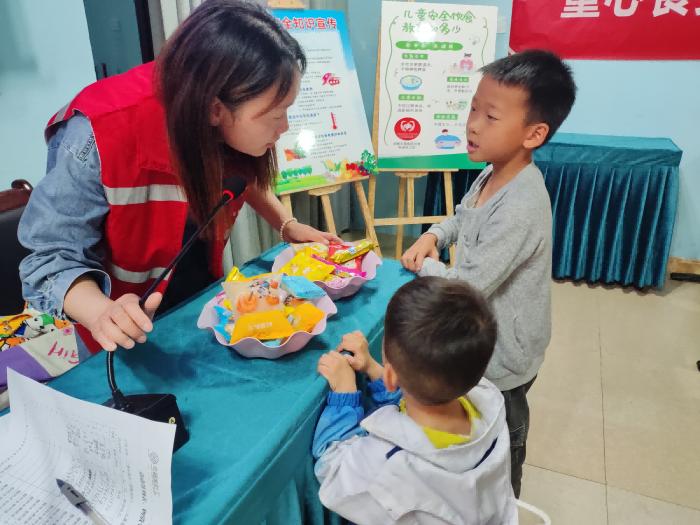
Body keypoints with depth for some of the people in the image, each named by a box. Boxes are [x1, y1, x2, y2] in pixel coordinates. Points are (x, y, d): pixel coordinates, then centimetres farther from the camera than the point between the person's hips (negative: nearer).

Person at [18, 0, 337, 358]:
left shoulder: (237, 130, -20)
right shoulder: (102, 138, -35)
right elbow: (53, 256, -26)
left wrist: (287, 226, -8)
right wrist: (102, 314, -45)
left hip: (205, 302, 5)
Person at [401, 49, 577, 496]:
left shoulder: (520, 209, -34)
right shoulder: (493, 174, -5)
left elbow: (467, 289, -32)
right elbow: (463, 217, 14)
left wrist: (424, 266, -13)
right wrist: (431, 236, -6)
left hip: (503, 352, -9)